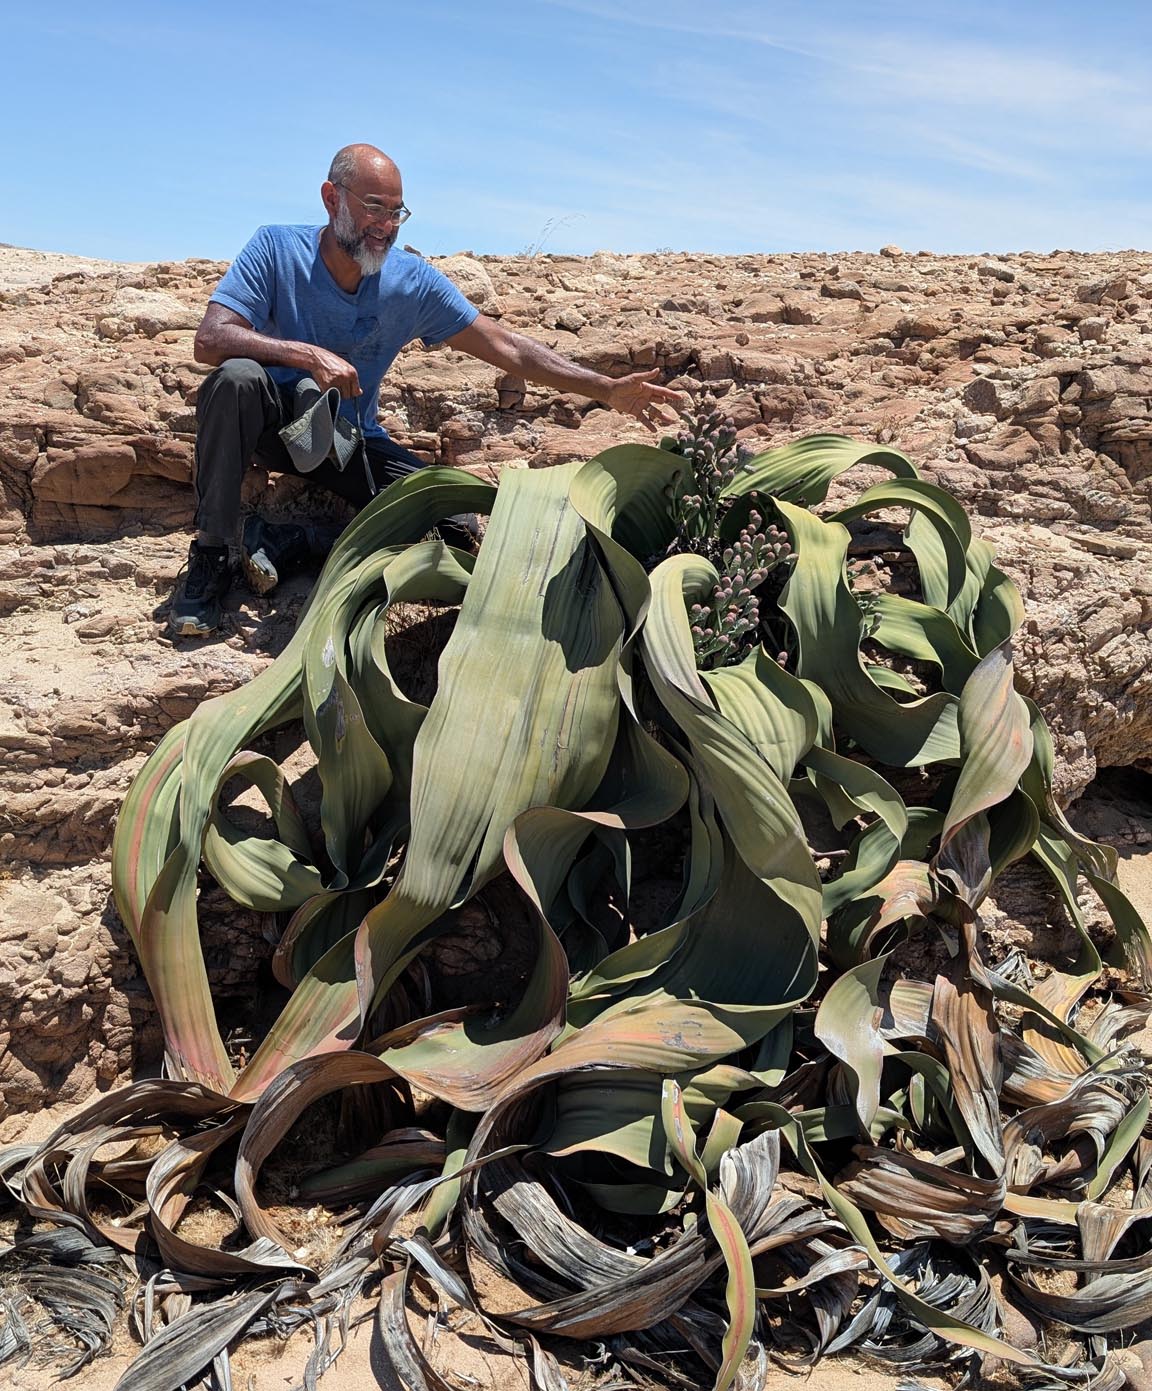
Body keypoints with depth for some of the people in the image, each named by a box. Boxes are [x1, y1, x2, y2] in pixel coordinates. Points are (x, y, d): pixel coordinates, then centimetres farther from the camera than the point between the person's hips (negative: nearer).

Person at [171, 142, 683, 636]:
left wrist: (608, 389, -15)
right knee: (238, 378, -36)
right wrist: (307, 356, -37)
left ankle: (294, 539, -12)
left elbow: (506, 347, -7)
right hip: (274, 421, -2)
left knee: (456, 526, -16)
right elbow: (211, 339, -23)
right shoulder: (275, 249, -13)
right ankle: (210, 556, -24)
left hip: (352, 440, 3)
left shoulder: (414, 282, -7)